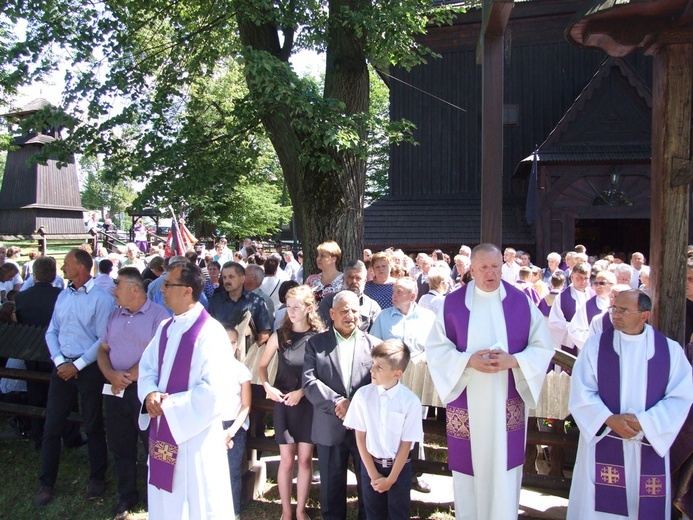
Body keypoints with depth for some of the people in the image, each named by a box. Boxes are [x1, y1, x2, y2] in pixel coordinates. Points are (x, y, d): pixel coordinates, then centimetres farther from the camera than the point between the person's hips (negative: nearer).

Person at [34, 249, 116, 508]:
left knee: (93, 426, 9)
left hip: (89, 368, -5)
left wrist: (77, 365, -15)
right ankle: (46, 484, 22)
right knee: (51, 426, 8)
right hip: (63, 367, 5)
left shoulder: (101, 299, -10)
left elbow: (104, 339, -14)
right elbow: (51, 332, 11)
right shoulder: (63, 296, 10)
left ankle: (97, 478, 26)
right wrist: (59, 361, -4)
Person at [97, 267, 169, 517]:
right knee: (120, 446, 16)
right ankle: (127, 495, 33)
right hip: (116, 391, 7)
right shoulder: (114, 316, 12)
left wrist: (128, 377, -12)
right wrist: (111, 374, -8)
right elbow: (103, 350, 12)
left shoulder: (158, 315, -10)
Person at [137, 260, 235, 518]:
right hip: (162, 430, 7)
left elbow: (213, 390, -22)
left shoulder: (210, 332, -18)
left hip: (195, 433, -7)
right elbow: (147, 368, 11)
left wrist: (168, 404, -18)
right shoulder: (165, 328, 8)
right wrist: (150, 394, -9)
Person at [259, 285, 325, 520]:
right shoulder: (280, 335, -2)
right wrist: (267, 387, -11)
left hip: (309, 403, 0)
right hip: (283, 403, 0)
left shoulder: (320, 337, -6)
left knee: (305, 459, 7)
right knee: (286, 460, 5)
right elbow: (262, 366, 6)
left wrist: (302, 391, -12)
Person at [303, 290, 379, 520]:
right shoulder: (316, 343, 4)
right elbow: (309, 382, -7)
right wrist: (337, 403, -17)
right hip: (330, 428, 0)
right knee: (331, 487, 13)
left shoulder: (374, 344, 5)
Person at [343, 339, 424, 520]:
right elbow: (360, 437, -7)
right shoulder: (363, 395, -12)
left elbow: (406, 444, -12)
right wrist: (373, 474, -7)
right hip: (370, 464, 2)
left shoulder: (410, 401, -18)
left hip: (399, 467, -2)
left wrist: (390, 479, -9)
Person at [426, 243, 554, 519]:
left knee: (504, 467, 5)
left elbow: (542, 348, 2)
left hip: (507, 402, 0)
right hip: (466, 401, 0)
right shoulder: (452, 303, -1)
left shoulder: (521, 302, 1)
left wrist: (513, 360, -15)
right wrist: (468, 361, -17)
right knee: (468, 467, 7)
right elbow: (436, 348, -1)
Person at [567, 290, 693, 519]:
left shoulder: (671, 350, 1)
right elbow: (581, 392, -5)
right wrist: (609, 419, -18)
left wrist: (644, 422, -14)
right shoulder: (595, 345, -1)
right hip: (603, 444, -1)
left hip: (649, 447, 1)